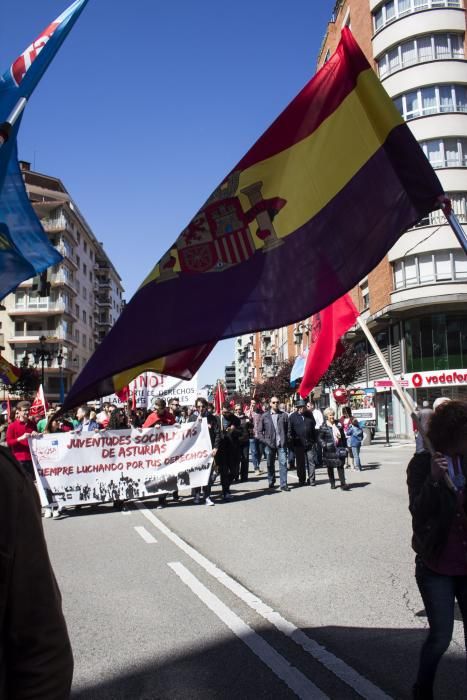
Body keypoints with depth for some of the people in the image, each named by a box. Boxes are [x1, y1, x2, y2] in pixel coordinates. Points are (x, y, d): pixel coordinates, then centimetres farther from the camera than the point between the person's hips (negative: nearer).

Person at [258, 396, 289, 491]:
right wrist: (265, 441, -5)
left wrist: (286, 441, -4)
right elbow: (260, 431, 6)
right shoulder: (265, 416, 4)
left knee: (283, 463, -6)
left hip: (281, 444, -1)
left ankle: (283, 484, -3)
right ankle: (271, 482, 28)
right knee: (270, 464, 12)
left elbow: (288, 429, 5)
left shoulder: (284, 415, 4)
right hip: (270, 444, 1)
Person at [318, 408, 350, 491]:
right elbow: (320, 438, -4)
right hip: (329, 450, -2)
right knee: (330, 467, 9)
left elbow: (343, 436, 14)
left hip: (339, 449, 2)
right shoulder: (323, 427, -4)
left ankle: (343, 483, -4)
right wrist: (324, 445, -18)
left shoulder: (338, 425, 8)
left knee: (340, 466, -3)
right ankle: (332, 483, 22)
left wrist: (345, 446, 11)